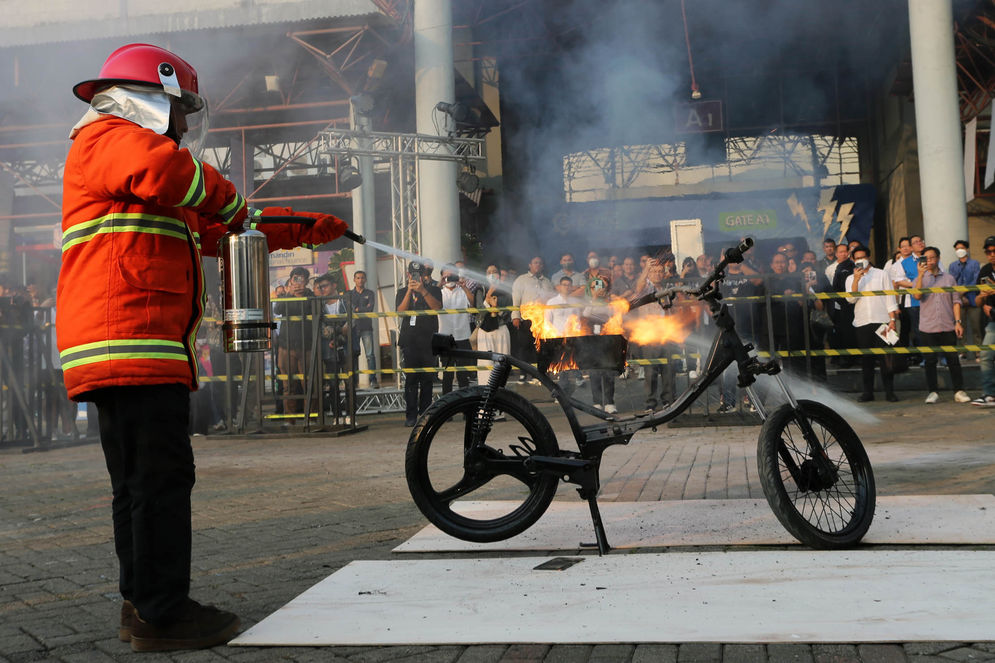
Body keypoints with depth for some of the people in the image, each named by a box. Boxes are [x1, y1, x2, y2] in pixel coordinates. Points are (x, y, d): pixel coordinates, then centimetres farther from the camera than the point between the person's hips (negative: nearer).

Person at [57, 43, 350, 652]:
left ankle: (144, 605, 22)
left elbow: (220, 229, 33)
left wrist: (308, 231, 31)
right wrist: (228, 199, -6)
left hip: (134, 351, 11)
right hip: (130, 342, -11)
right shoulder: (109, 138, 0)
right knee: (161, 477, -10)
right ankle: (162, 613, -6)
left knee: (141, 483, 13)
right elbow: (164, 169, -23)